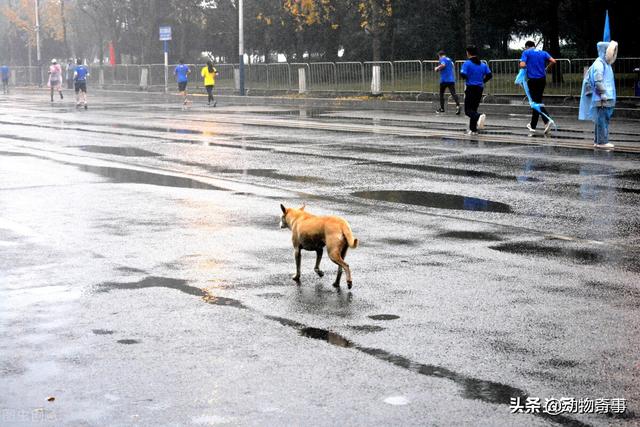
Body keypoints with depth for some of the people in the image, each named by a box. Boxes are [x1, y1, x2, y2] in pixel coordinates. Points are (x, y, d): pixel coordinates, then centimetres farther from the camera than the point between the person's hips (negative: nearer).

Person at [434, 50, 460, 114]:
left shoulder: (442, 59, -3)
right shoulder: (449, 59, 20)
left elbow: (443, 65, -23)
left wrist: (437, 68, -6)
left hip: (444, 80, -5)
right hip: (451, 79, 5)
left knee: (441, 93, 12)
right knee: (453, 93, -8)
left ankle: (442, 108, 18)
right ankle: (458, 105, -31)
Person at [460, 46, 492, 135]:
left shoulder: (467, 63, -9)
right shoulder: (483, 64, 8)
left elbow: (463, 75, -18)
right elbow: (489, 75, 3)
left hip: (471, 88, -6)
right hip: (480, 89, 6)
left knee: (468, 110, -4)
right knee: (474, 109, 15)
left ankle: (479, 117, -34)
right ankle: (473, 129, 13)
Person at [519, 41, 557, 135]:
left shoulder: (526, 52, 0)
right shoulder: (543, 53, 11)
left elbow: (522, 65, -14)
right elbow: (553, 61, -3)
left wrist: (527, 67, 7)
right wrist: (546, 68, 12)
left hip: (532, 80, -5)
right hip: (542, 79, 5)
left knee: (536, 102, 0)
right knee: (536, 101, 14)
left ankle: (547, 120, -14)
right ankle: (532, 126, 13)